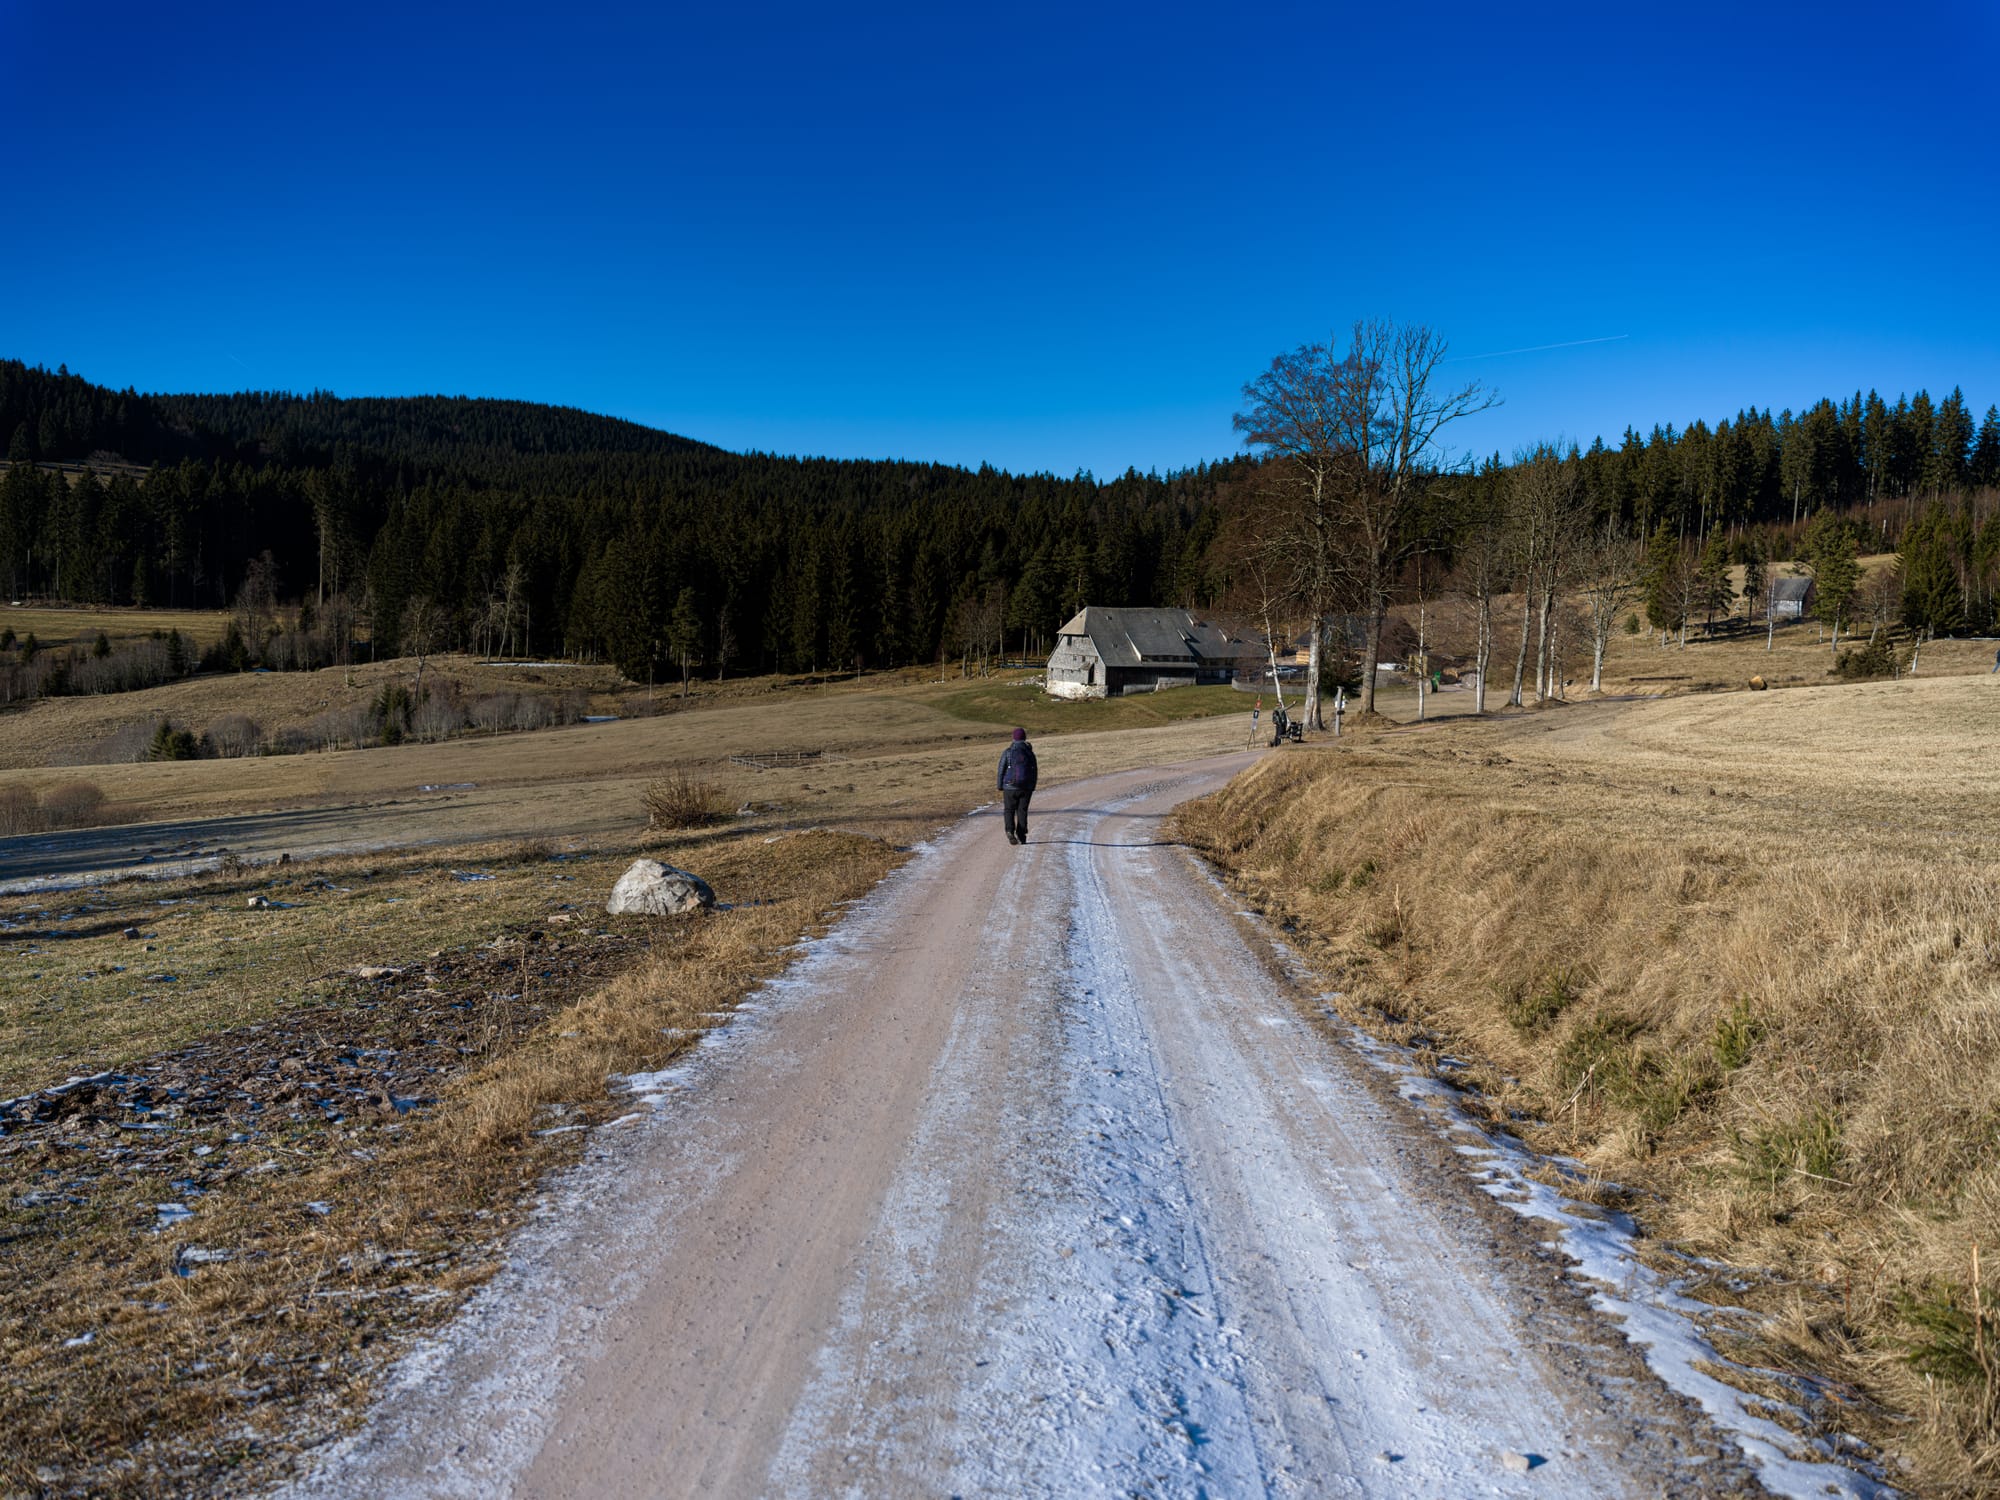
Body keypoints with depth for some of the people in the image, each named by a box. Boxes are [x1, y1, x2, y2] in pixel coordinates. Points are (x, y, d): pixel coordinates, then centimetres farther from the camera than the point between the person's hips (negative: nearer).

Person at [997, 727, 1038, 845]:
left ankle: (1010, 831, -15)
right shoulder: (1030, 753, 2)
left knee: (1009, 810, 8)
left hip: (1010, 787, -2)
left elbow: (1001, 771, -4)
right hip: (1026, 787, 2)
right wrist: (1032, 789, 13)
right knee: (1022, 811, 11)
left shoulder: (1007, 752, -5)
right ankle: (1021, 836, 10)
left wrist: (1000, 787, 3)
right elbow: (1034, 772, 5)